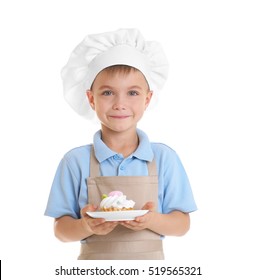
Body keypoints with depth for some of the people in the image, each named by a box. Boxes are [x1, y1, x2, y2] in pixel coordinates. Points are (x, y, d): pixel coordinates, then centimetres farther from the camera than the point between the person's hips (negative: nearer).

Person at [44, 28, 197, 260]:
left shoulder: (164, 158, -4)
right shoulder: (76, 161, -6)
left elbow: (182, 224, -2)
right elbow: (61, 229, -3)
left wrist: (152, 220, -19)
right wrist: (86, 226, -22)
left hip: (149, 261, 1)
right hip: (95, 262, 0)